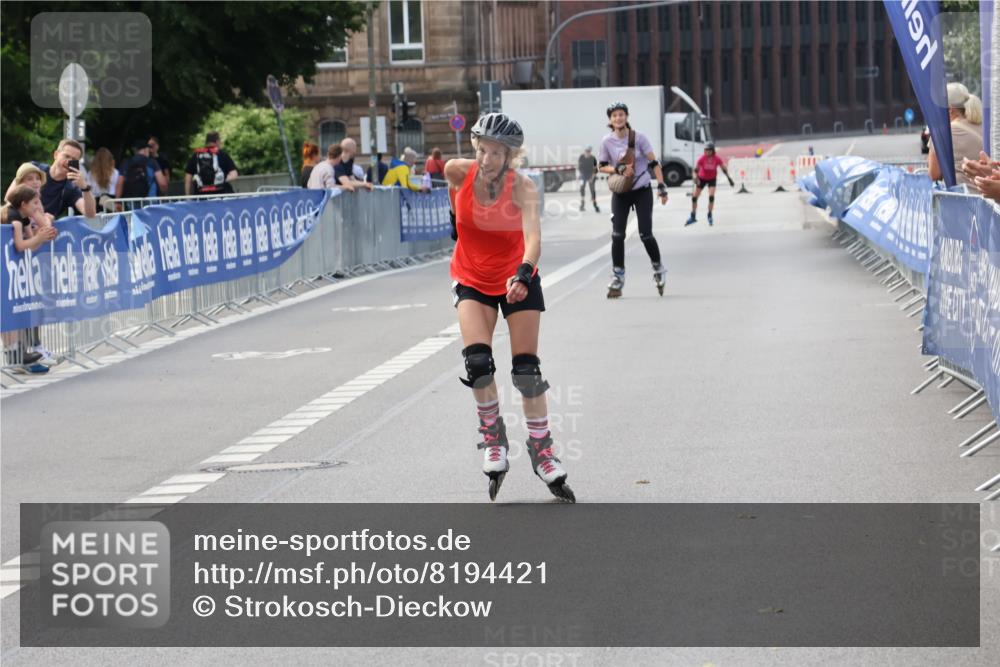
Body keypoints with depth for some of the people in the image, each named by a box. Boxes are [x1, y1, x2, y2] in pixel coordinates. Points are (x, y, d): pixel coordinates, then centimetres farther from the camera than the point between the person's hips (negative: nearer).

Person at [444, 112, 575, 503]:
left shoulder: (522, 187, -25)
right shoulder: (459, 172, -18)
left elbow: (533, 237, -40)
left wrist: (522, 275, -57)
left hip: (518, 280, -1)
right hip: (472, 280, 1)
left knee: (527, 369, -3)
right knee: (477, 361, -17)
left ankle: (542, 452, 12)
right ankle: (493, 437, 5)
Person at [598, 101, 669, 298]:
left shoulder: (639, 138, -9)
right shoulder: (607, 142, -4)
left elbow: (653, 163, -7)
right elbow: (602, 167, 3)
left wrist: (661, 187, -15)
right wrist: (619, 169, -17)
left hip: (642, 191, -2)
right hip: (620, 194, 2)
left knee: (645, 234, -6)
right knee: (617, 235, -7)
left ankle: (658, 269, 18)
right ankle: (617, 278, 2)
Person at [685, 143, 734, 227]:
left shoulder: (717, 159, -21)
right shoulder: (702, 158, -24)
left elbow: (724, 169, -8)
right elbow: (696, 169, -24)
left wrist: (729, 178, -9)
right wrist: (696, 178, -40)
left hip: (712, 179, -1)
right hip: (702, 179, 1)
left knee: (711, 196, -18)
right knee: (694, 197, 2)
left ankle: (710, 216, 2)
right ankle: (693, 217, 20)